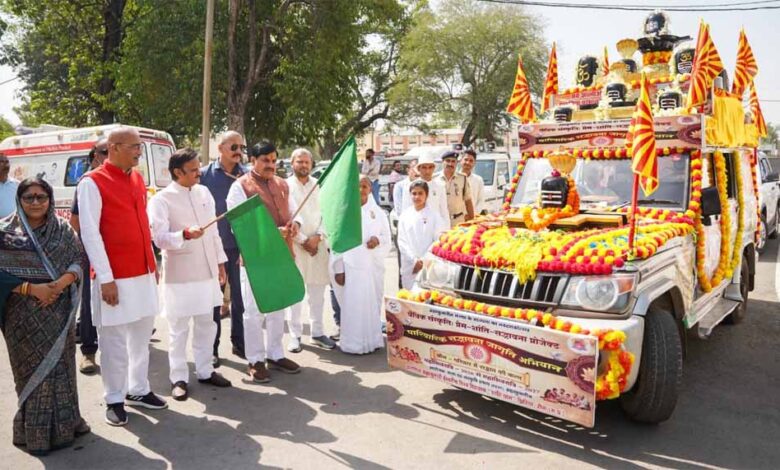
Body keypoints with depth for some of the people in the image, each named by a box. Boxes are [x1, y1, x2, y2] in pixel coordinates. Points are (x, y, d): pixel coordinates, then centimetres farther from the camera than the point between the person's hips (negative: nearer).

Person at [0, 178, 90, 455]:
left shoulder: (62, 229, 3)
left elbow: (77, 261, 2)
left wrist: (61, 283, -16)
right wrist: (31, 288, -18)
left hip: (59, 310, 3)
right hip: (24, 313, -2)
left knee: (61, 364, 9)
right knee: (33, 367, 5)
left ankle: (64, 422, 24)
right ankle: (36, 431, 17)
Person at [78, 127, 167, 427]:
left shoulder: (137, 178, 10)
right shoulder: (92, 183, -11)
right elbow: (89, 233, -14)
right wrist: (105, 278, -16)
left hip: (144, 272, 7)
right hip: (115, 277, -7)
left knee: (142, 335, 15)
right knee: (114, 341, 4)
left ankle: (138, 390, 29)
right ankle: (114, 400, 19)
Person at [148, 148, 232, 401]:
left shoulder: (204, 193, 8)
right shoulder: (161, 200, -10)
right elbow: (159, 238, -19)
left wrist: (220, 262, 13)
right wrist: (185, 235, -36)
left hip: (206, 272, 6)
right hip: (179, 275, -6)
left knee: (206, 324, 15)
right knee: (179, 329, 5)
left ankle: (205, 371, 29)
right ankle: (178, 378, 18)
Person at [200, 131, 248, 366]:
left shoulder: (246, 176, 4)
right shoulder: (205, 175, -1)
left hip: (240, 245, 2)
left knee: (240, 297, 10)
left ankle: (239, 342, 24)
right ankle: (212, 348, 20)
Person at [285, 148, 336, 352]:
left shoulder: (319, 186, 9)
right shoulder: (286, 186, -1)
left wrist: (318, 237, -7)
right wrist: (303, 240, -9)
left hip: (318, 244, 3)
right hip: (294, 244, -3)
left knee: (317, 291, 8)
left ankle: (317, 332, 18)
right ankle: (295, 335, 9)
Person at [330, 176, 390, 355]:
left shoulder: (377, 212, 11)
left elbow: (387, 236, 13)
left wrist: (378, 239, -11)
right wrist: (338, 269, -5)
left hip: (373, 266, 3)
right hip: (351, 266, -3)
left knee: (373, 304, 7)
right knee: (353, 305, -3)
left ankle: (372, 340, 20)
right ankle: (352, 343, 6)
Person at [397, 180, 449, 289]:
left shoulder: (434, 215, 0)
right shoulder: (405, 216, 6)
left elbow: (438, 241, -3)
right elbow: (402, 241, 3)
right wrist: (414, 260, -7)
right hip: (410, 267, 2)